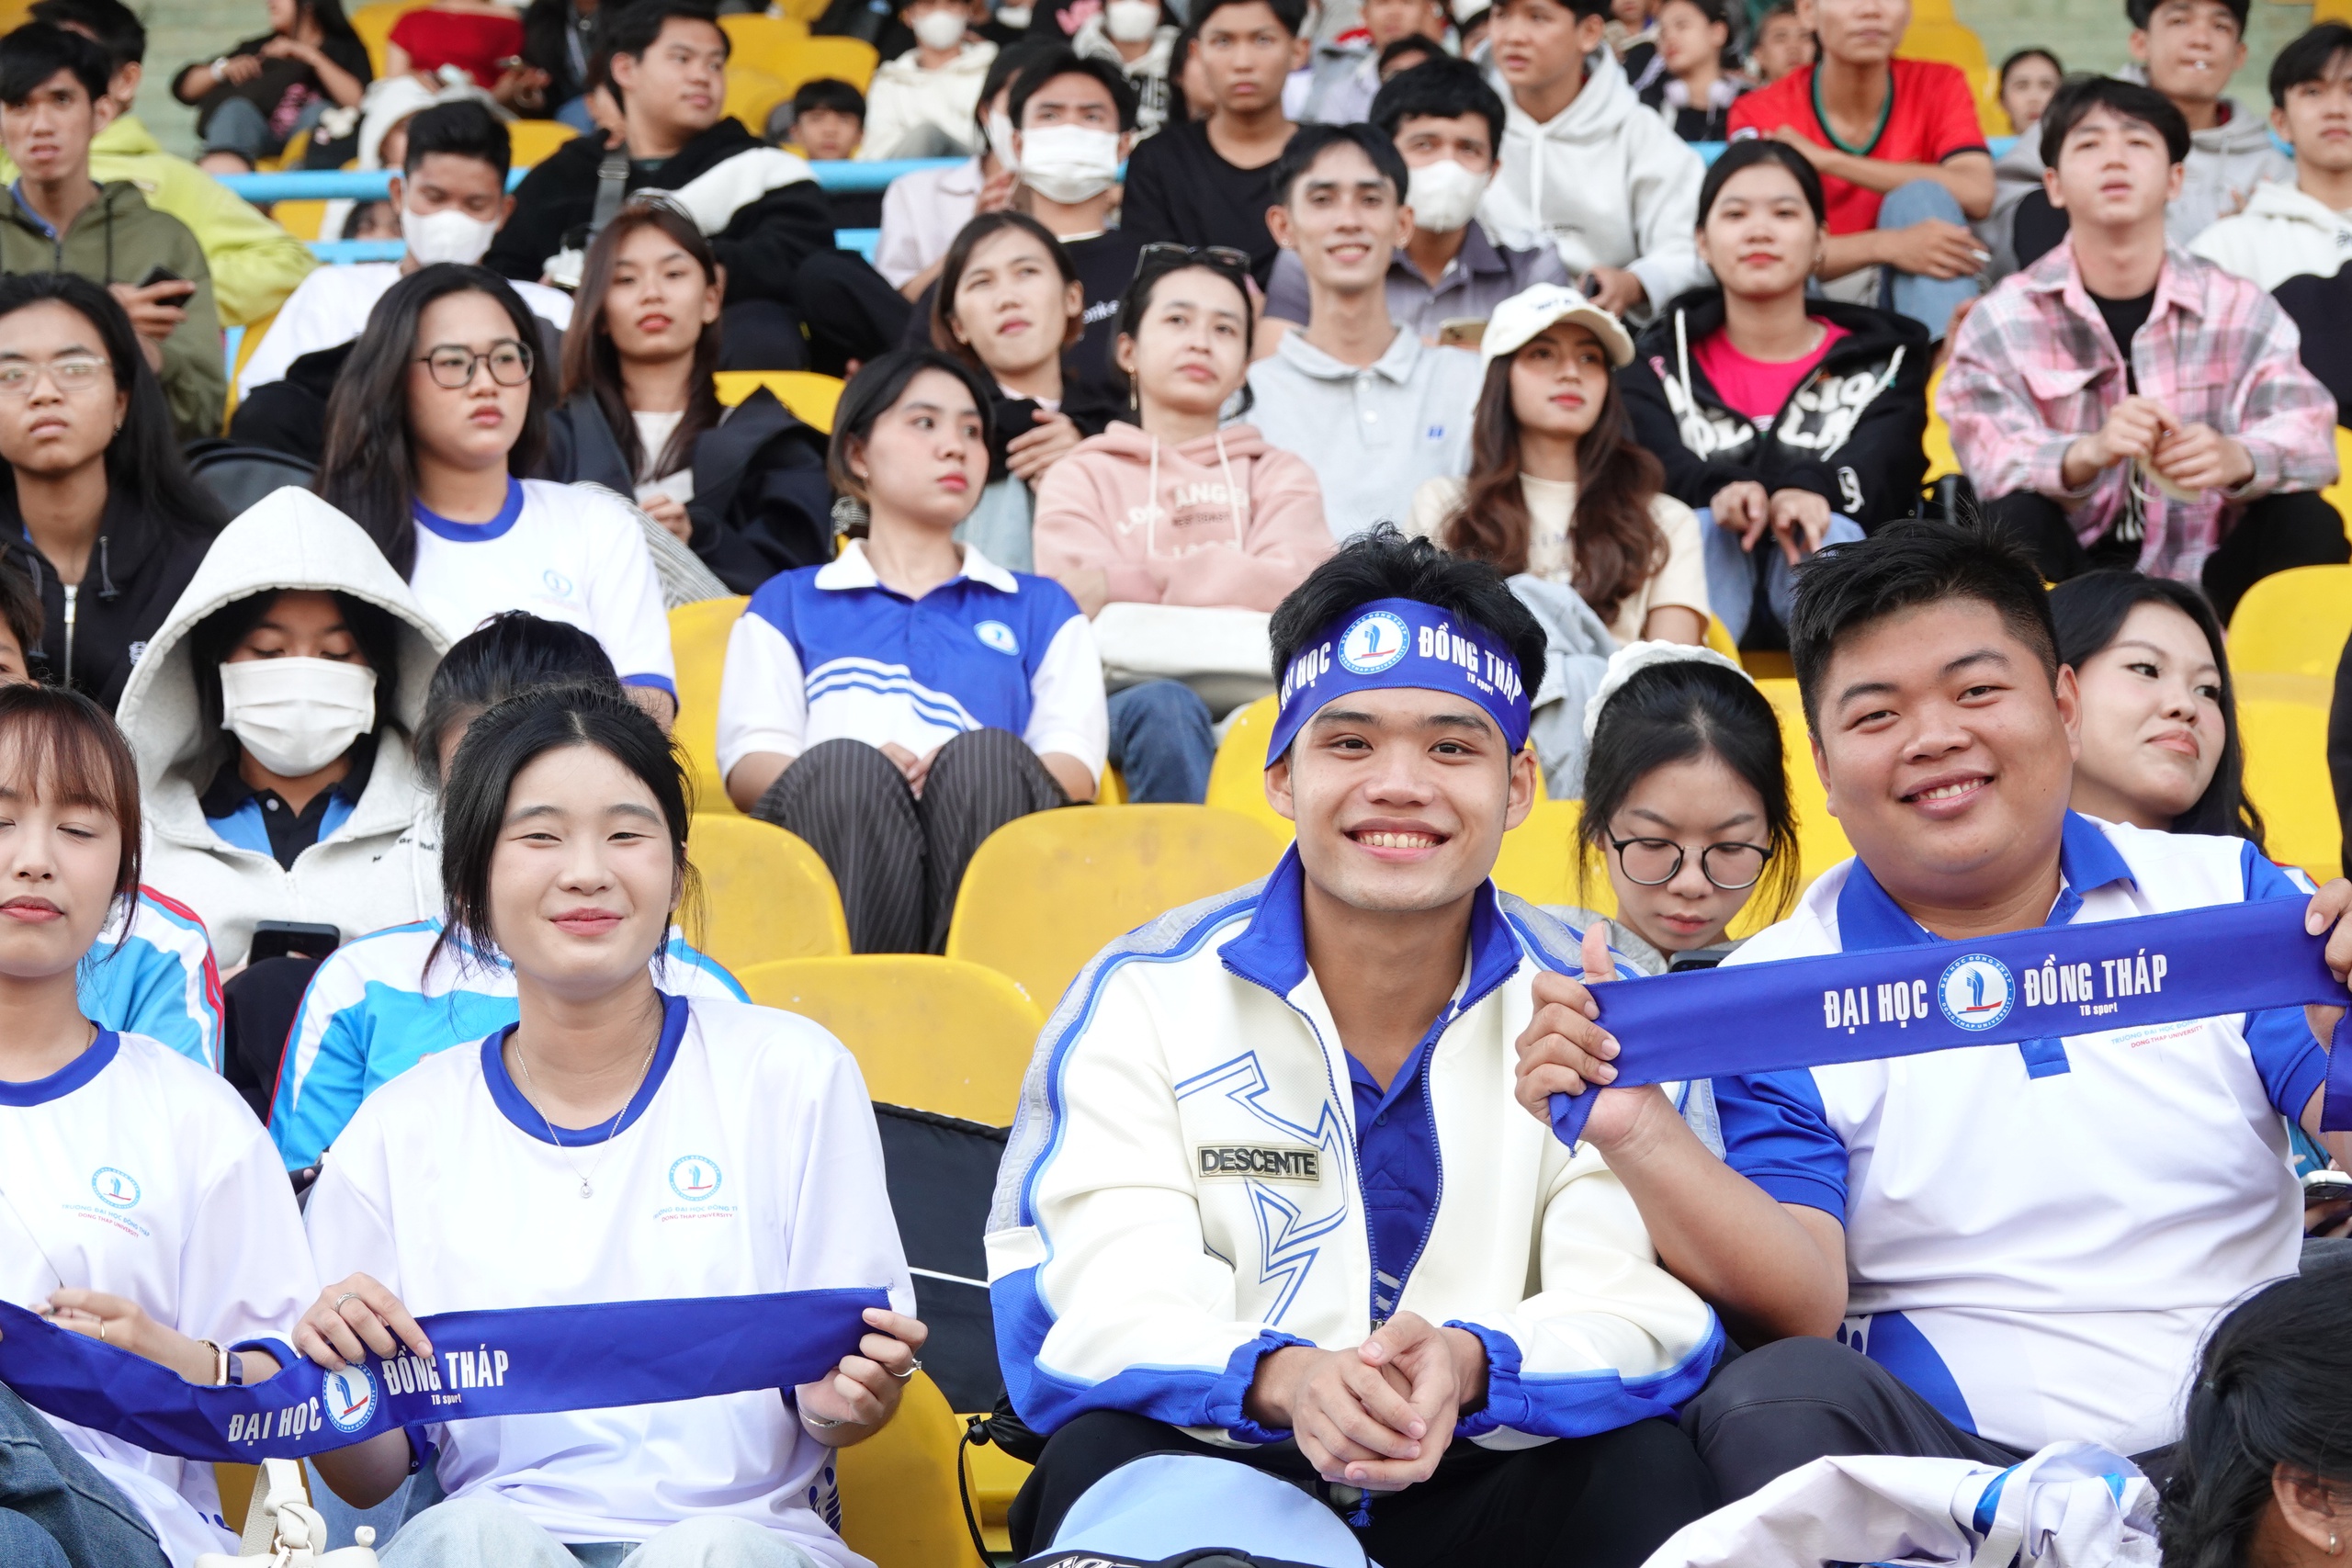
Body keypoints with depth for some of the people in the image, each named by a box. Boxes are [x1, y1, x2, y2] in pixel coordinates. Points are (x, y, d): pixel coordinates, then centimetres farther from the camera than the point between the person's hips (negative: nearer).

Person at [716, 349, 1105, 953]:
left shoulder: (1040, 609, 34)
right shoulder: (787, 603, 32)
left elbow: (1076, 766, 15)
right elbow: (748, 761, 14)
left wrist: (971, 772, -9)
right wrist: (843, 779, -11)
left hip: (983, 827, 1)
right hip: (835, 829, -1)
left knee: (988, 754, -34)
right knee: (841, 764, -36)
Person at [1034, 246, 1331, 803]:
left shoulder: (1278, 473, 27)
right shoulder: (1082, 476, 22)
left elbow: (1299, 583, 3)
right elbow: (1074, 603, 2)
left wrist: (1134, 583, -4)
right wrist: (1232, 585, -2)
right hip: (1130, 690, -1)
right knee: (1165, 706, -37)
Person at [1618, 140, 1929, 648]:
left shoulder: (1881, 357, 17)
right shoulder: (1657, 363, 17)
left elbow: (1881, 470, -4)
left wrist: (1811, 493, -30)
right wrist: (1721, 493, -29)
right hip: (1710, 568, 0)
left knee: (1829, 531, -31)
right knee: (1702, 528, -31)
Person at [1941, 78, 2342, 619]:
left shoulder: (2241, 308, 1)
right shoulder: (2001, 320, -2)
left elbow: (2307, 435, -13)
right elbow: (1991, 457, -18)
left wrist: (2237, 459, -38)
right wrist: (2089, 453, -41)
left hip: (2205, 580, 2)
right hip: (2071, 581, -1)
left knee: (2307, 520, -24)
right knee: (2012, 518, -31)